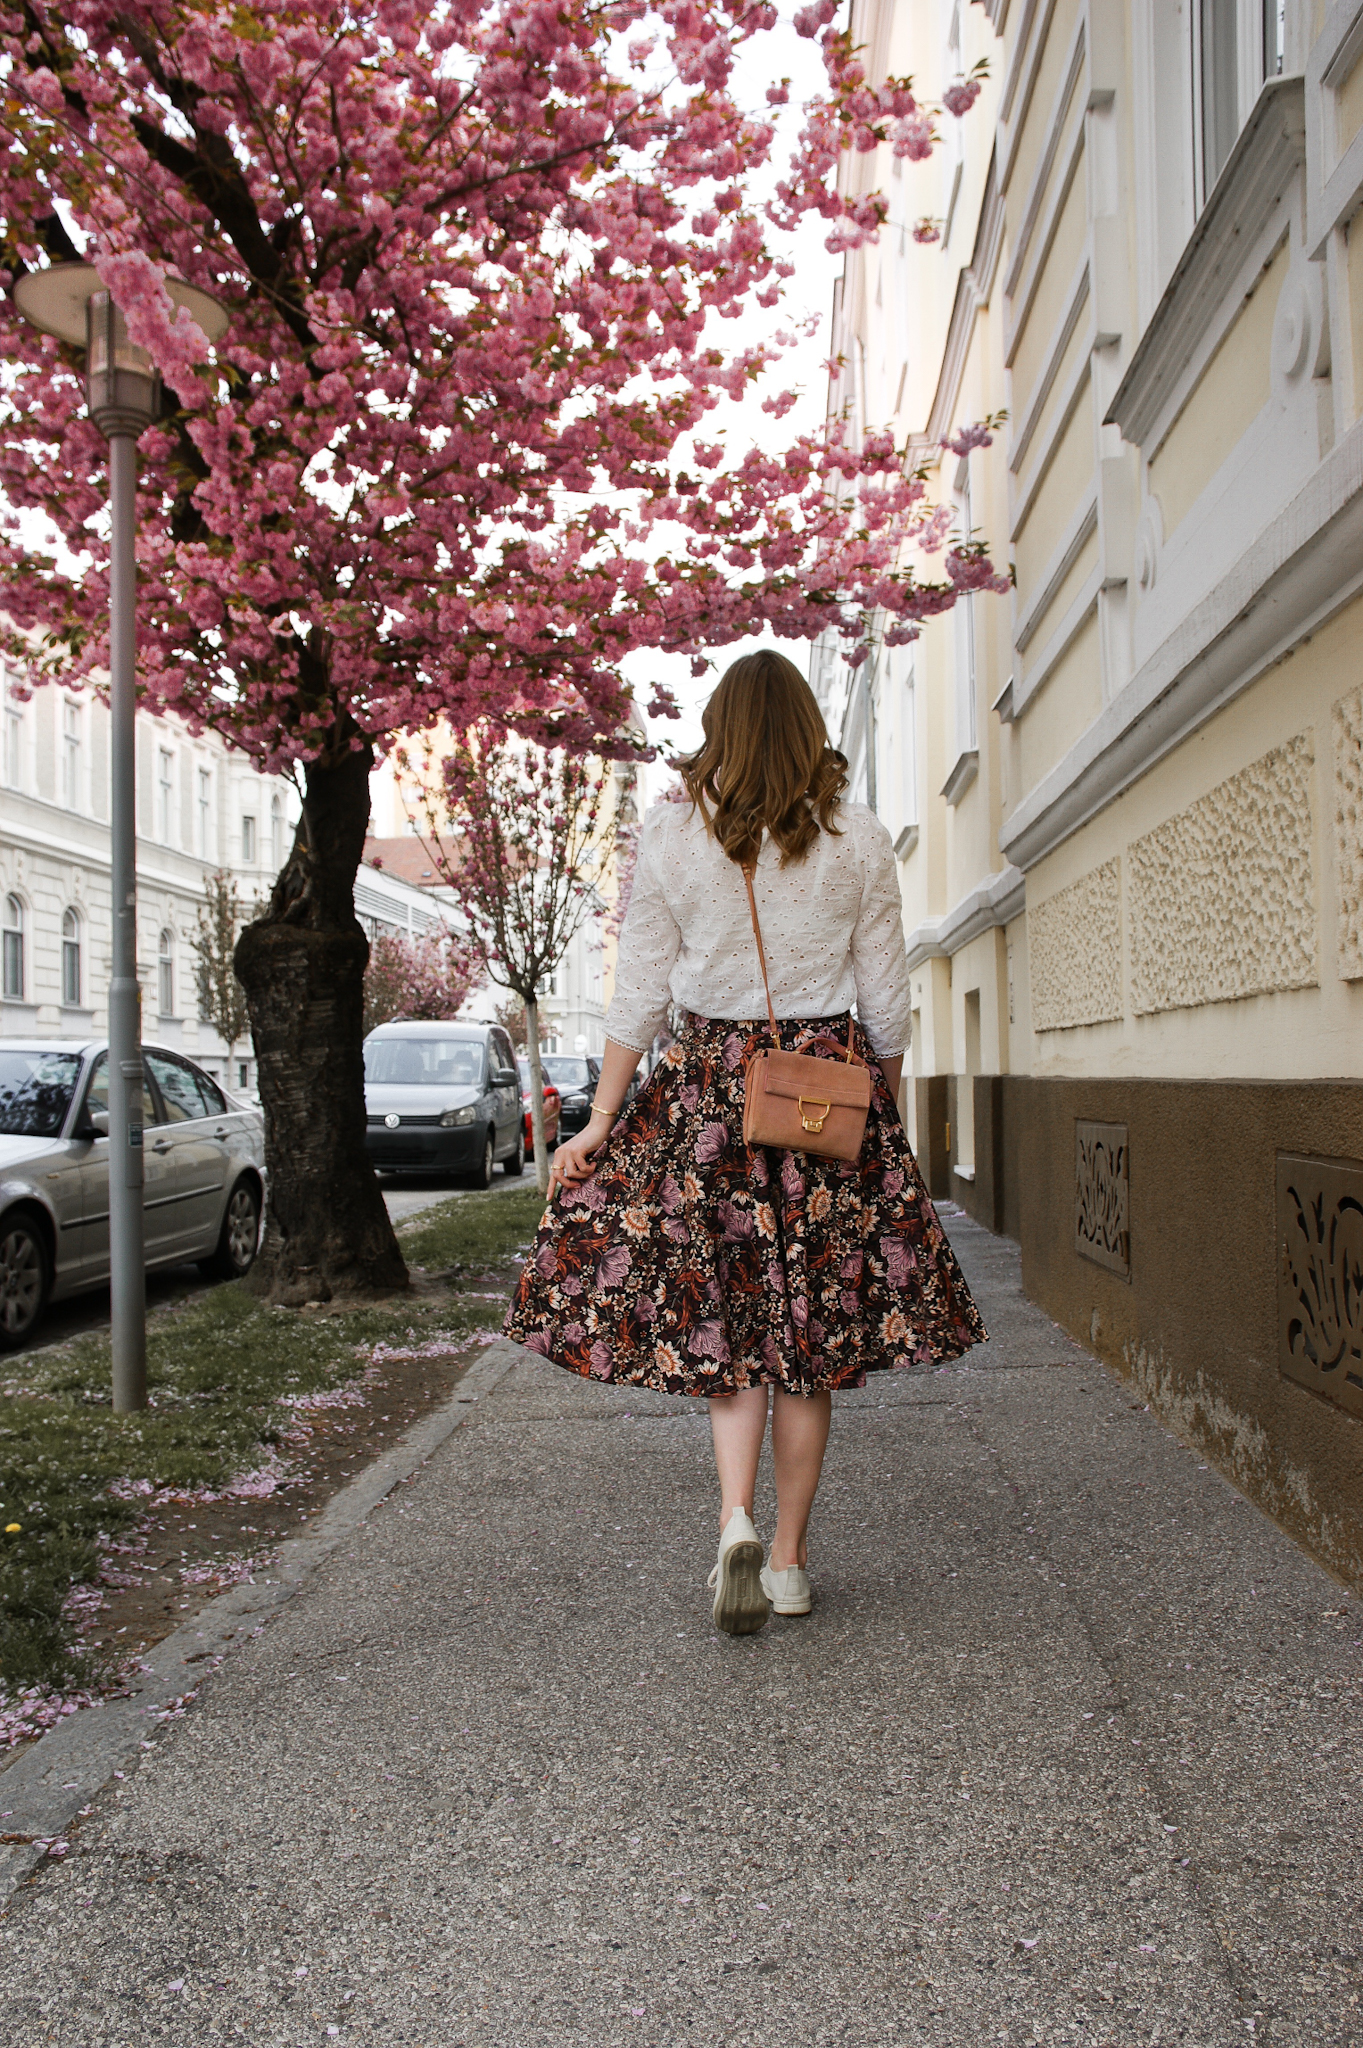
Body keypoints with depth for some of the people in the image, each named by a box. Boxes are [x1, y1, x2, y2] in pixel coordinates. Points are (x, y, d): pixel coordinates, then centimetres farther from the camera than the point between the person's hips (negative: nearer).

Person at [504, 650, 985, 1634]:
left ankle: (737, 1520, -7)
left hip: (710, 1085, 0)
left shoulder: (670, 836, -2)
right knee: (810, 1332, 8)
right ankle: (790, 1560, 16)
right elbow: (887, 1005, 3)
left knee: (724, 1326, 11)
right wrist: (886, 1111, 16)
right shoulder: (860, 840, 0)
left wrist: (599, 1124, 5)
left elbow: (640, 998, -2)